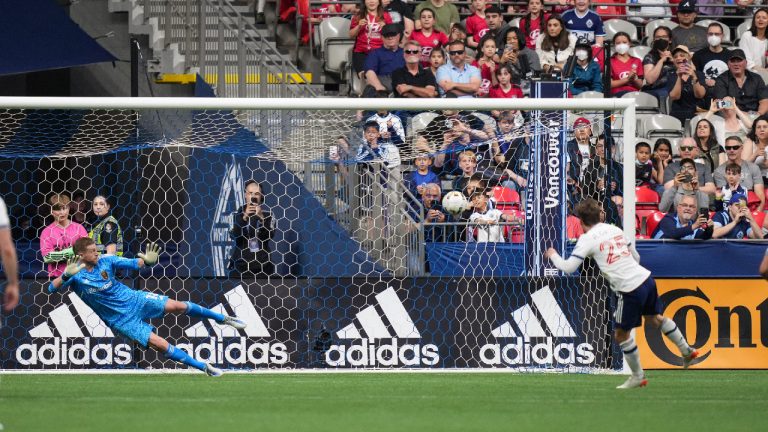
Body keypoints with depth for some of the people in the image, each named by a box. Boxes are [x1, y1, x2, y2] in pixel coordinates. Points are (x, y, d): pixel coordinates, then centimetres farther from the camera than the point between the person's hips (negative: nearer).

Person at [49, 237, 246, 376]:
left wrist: (146, 261, -30)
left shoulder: (105, 261, -8)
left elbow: (133, 264, -7)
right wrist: (66, 276, -49)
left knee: (176, 306, -11)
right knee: (160, 344, -13)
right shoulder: (75, 275, -17)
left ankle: (223, 318, 11)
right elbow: (52, 288, -29)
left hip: (134, 299, 3)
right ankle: (203, 367, -2)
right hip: (121, 320, -3)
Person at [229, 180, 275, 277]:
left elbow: (269, 236, -7)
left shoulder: (266, 215, 6)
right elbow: (234, 236, -8)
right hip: (241, 265, 0)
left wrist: (261, 217, -18)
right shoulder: (238, 214, 6)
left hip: (262, 264, 0)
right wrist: (245, 217, -18)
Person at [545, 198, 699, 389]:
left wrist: (553, 255, 11)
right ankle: (687, 351, 38)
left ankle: (637, 376, 18)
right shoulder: (615, 229, 13)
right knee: (655, 318, 30)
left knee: (621, 334, 11)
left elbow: (568, 267, -9)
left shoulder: (587, 239, -6)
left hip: (630, 290, -7)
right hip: (646, 278, 7)